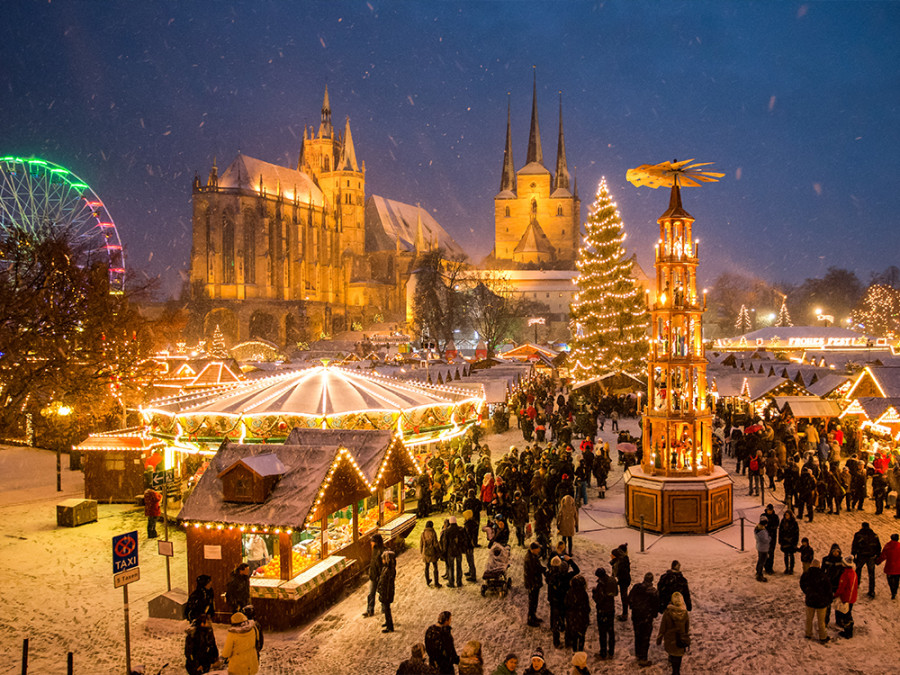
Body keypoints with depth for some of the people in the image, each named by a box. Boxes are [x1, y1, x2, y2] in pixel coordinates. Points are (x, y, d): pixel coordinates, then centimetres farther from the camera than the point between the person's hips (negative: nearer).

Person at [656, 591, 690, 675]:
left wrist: (659, 639, 3)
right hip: (681, 641, 2)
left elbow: (662, 628, -10)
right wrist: (687, 640, 18)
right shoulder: (685, 613, -12)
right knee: (678, 658, 17)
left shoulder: (667, 613, -19)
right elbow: (687, 629, 2)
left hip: (670, 639, -2)